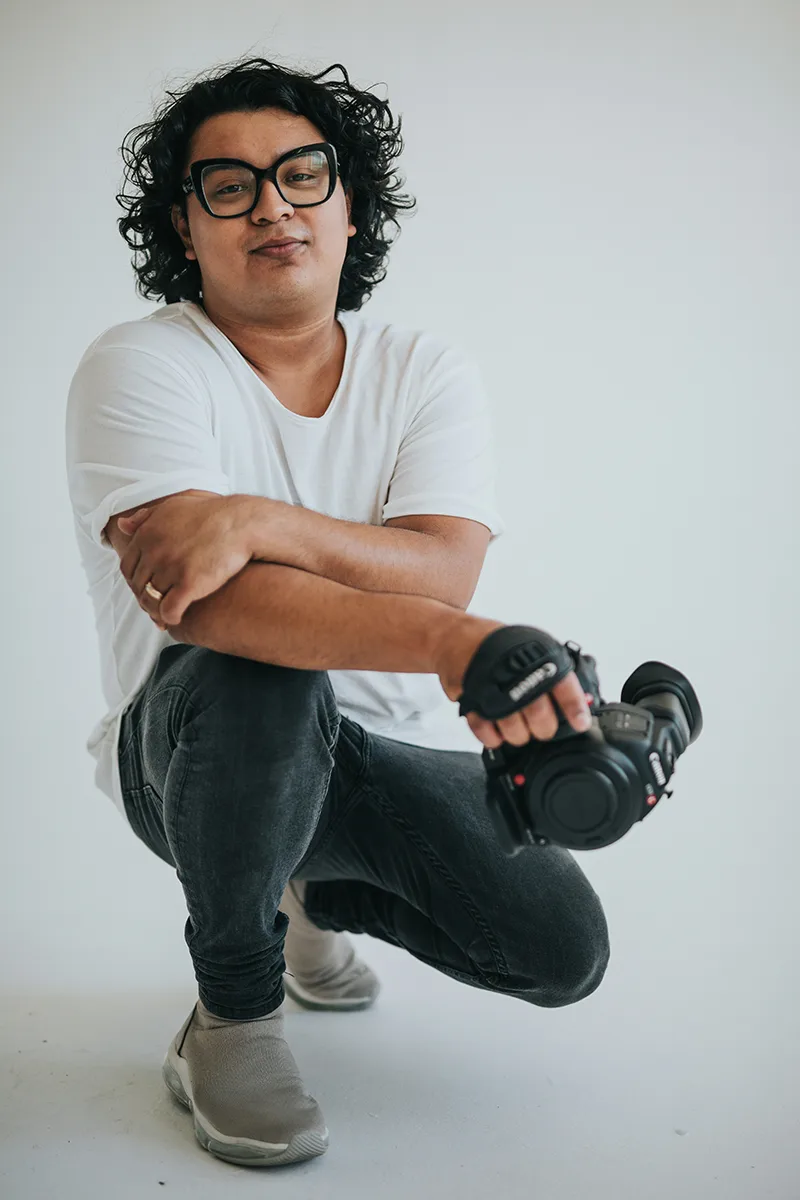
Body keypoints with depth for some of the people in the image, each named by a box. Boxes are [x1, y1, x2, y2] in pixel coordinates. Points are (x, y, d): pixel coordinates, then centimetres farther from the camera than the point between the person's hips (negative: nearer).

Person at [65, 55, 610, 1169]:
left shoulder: (430, 370, -1)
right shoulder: (140, 365, -14)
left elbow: (442, 573, -18)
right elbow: (190, 598, -31)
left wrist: (259, 521, -37)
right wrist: (447, 642, -46)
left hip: (391, 752, 4)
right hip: (196, 747, -4)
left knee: (563, 951, -12)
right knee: (256, 676, -38)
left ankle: (324, 896, 21)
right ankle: (233, 1013, -10)